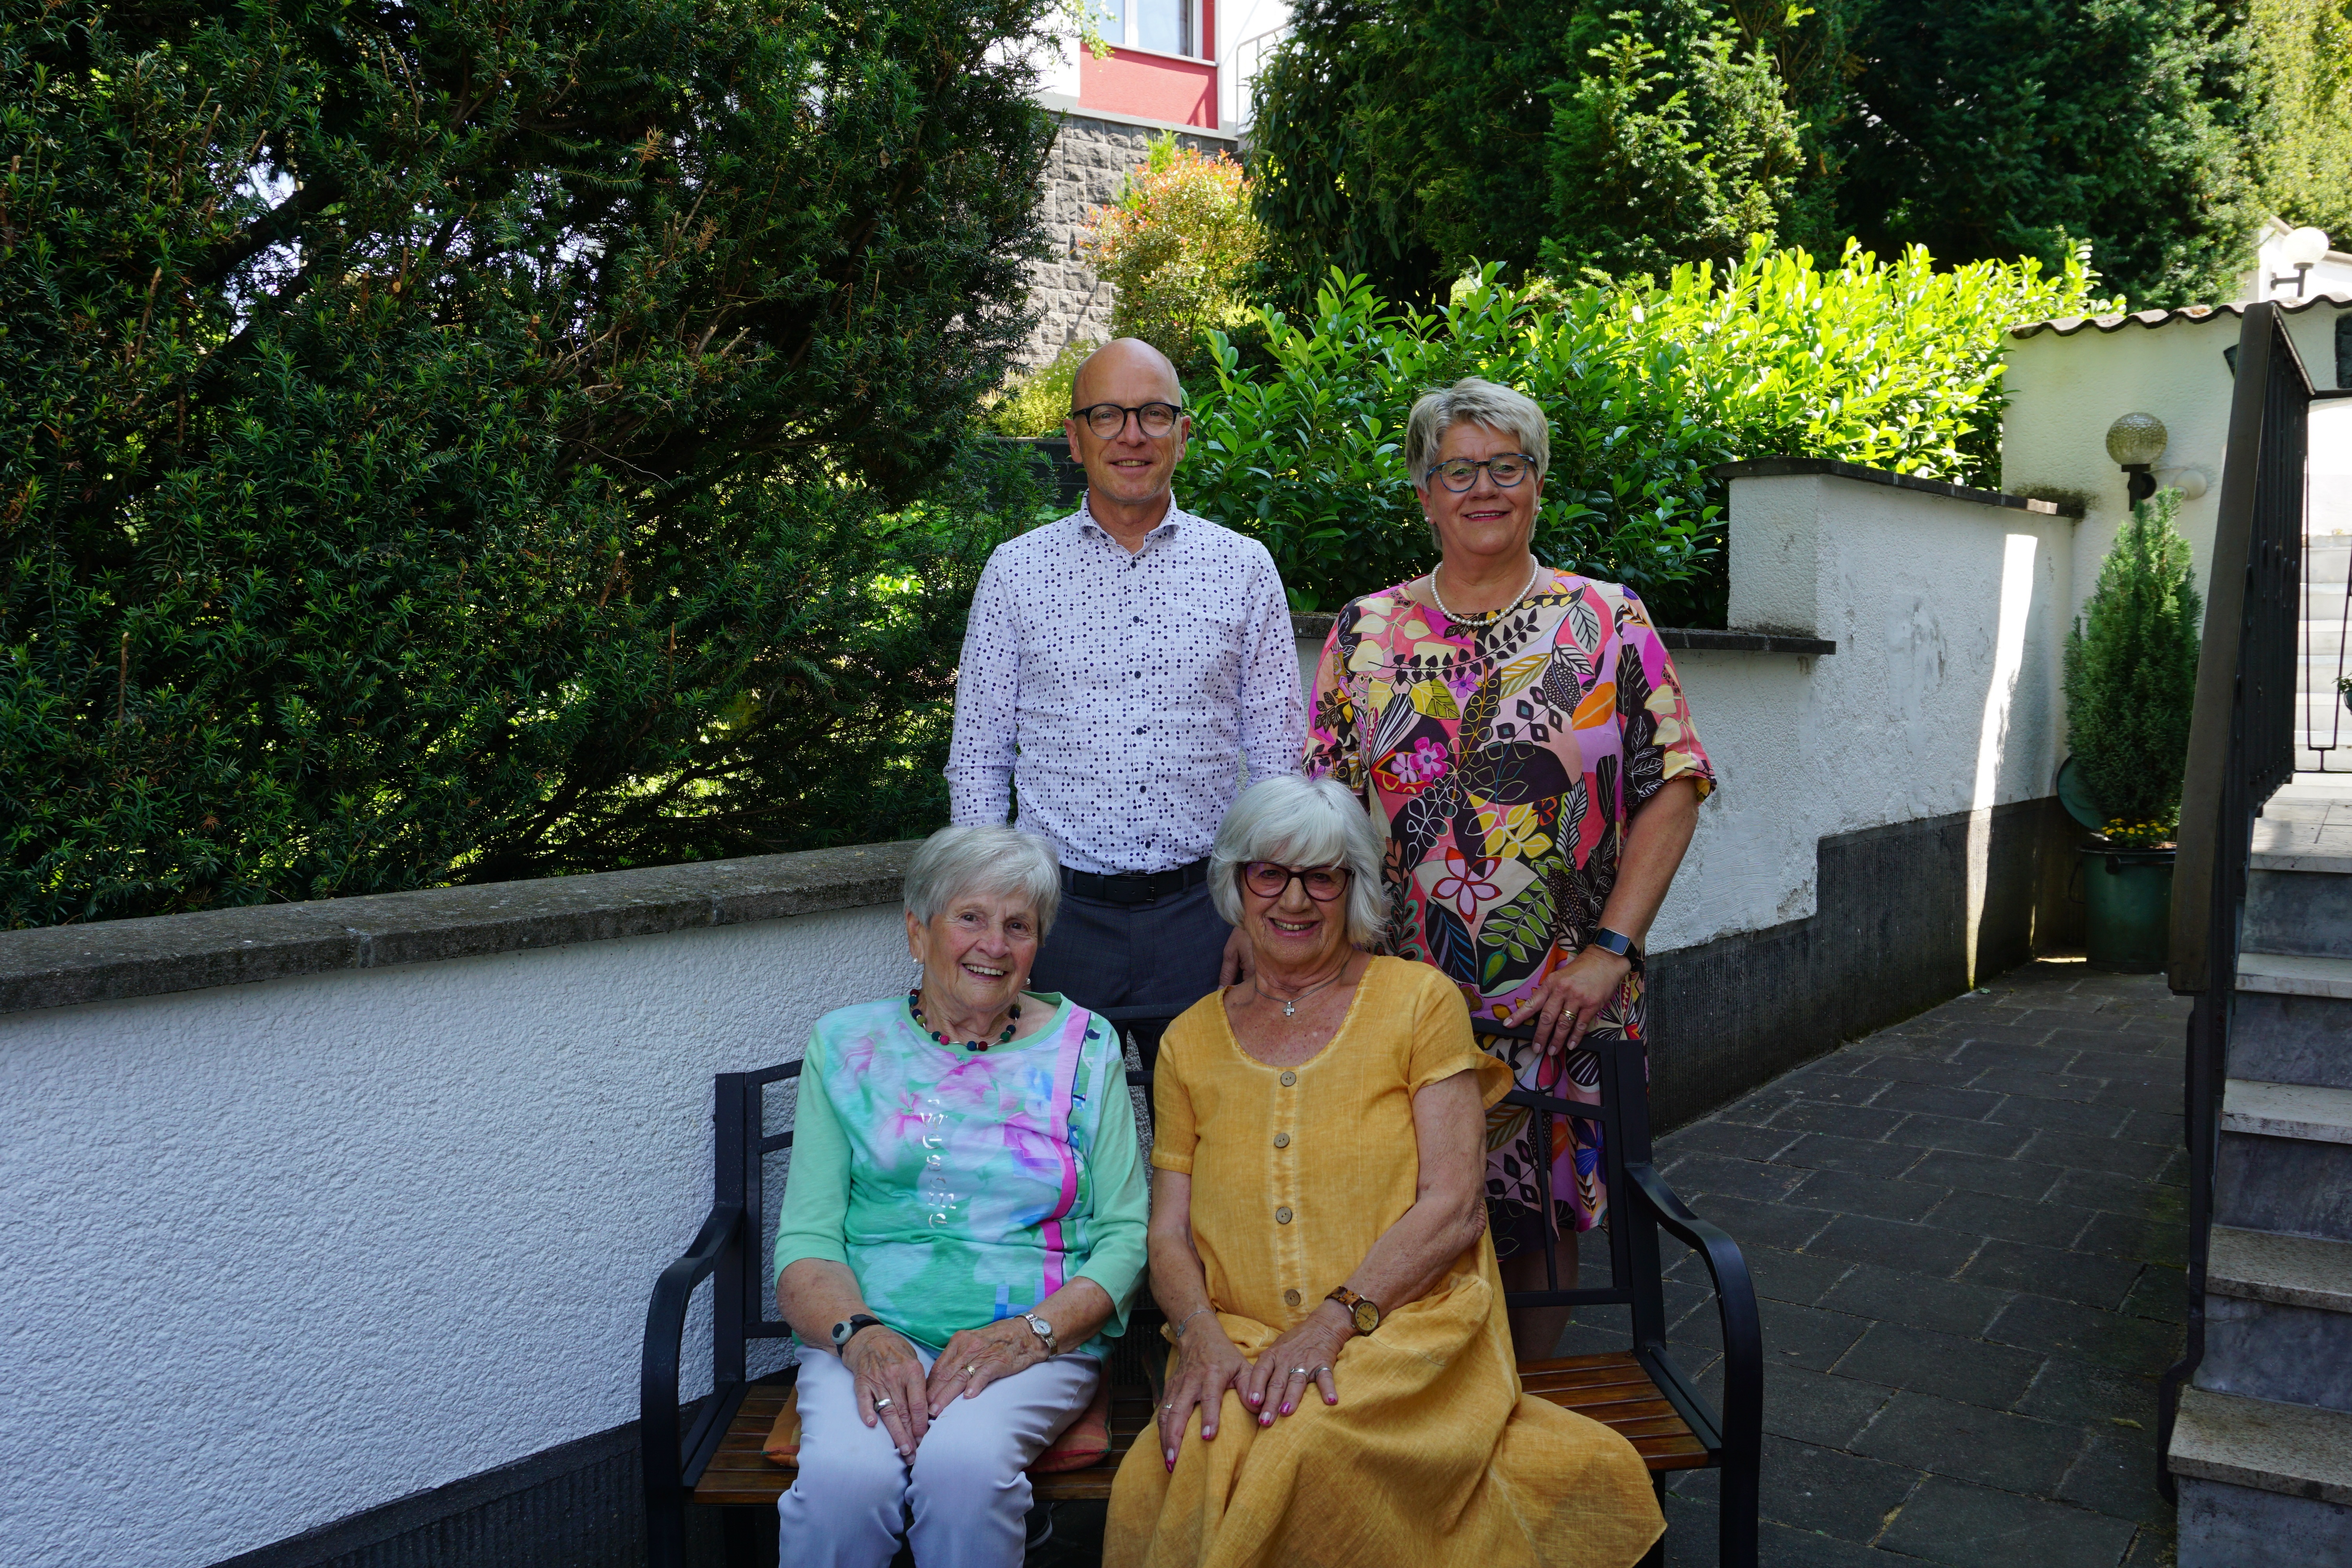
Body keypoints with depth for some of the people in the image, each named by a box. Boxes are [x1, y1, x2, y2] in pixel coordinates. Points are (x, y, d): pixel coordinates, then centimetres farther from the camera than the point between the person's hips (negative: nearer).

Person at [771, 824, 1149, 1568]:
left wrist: (1029, 1332, -13)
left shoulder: (1085, 1047, 8)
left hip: (1040, 1342, 0)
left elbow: (1128, 1234, 3)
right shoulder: (847, 1045, 10)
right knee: (845, 1473, -31)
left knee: (961, 1463, -32)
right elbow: (806, 1239, 4)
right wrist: (860, 1333, -16)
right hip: (869, 1330, 1)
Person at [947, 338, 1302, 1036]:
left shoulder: (1244, 567, 4)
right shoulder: (1016, 571, 4)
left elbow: (1279, 757, 7)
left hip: (1201, 908, 0)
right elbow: (979, 757, 6)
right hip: (1061, 911, 0)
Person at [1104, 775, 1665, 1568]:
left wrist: (1335, 1320, -16)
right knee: (1168, 1475, -30)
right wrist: (1203, 1335, -11)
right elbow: (1169, 1234, 10)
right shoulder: (1190, 1042, 15)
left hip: (1407, 1331, -2)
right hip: (1240, 1348, 2)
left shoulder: (1419, 1001, 5)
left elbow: (1452, 1206, -4)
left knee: (1311, 1448, -34)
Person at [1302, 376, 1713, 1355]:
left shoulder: (1610, 623, 1)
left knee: (1541, 1220, 10)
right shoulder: (1367, 631, 6)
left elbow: (1671, 792, -4)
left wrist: (1609, 951, -12)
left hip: (1562, 1005, -1)